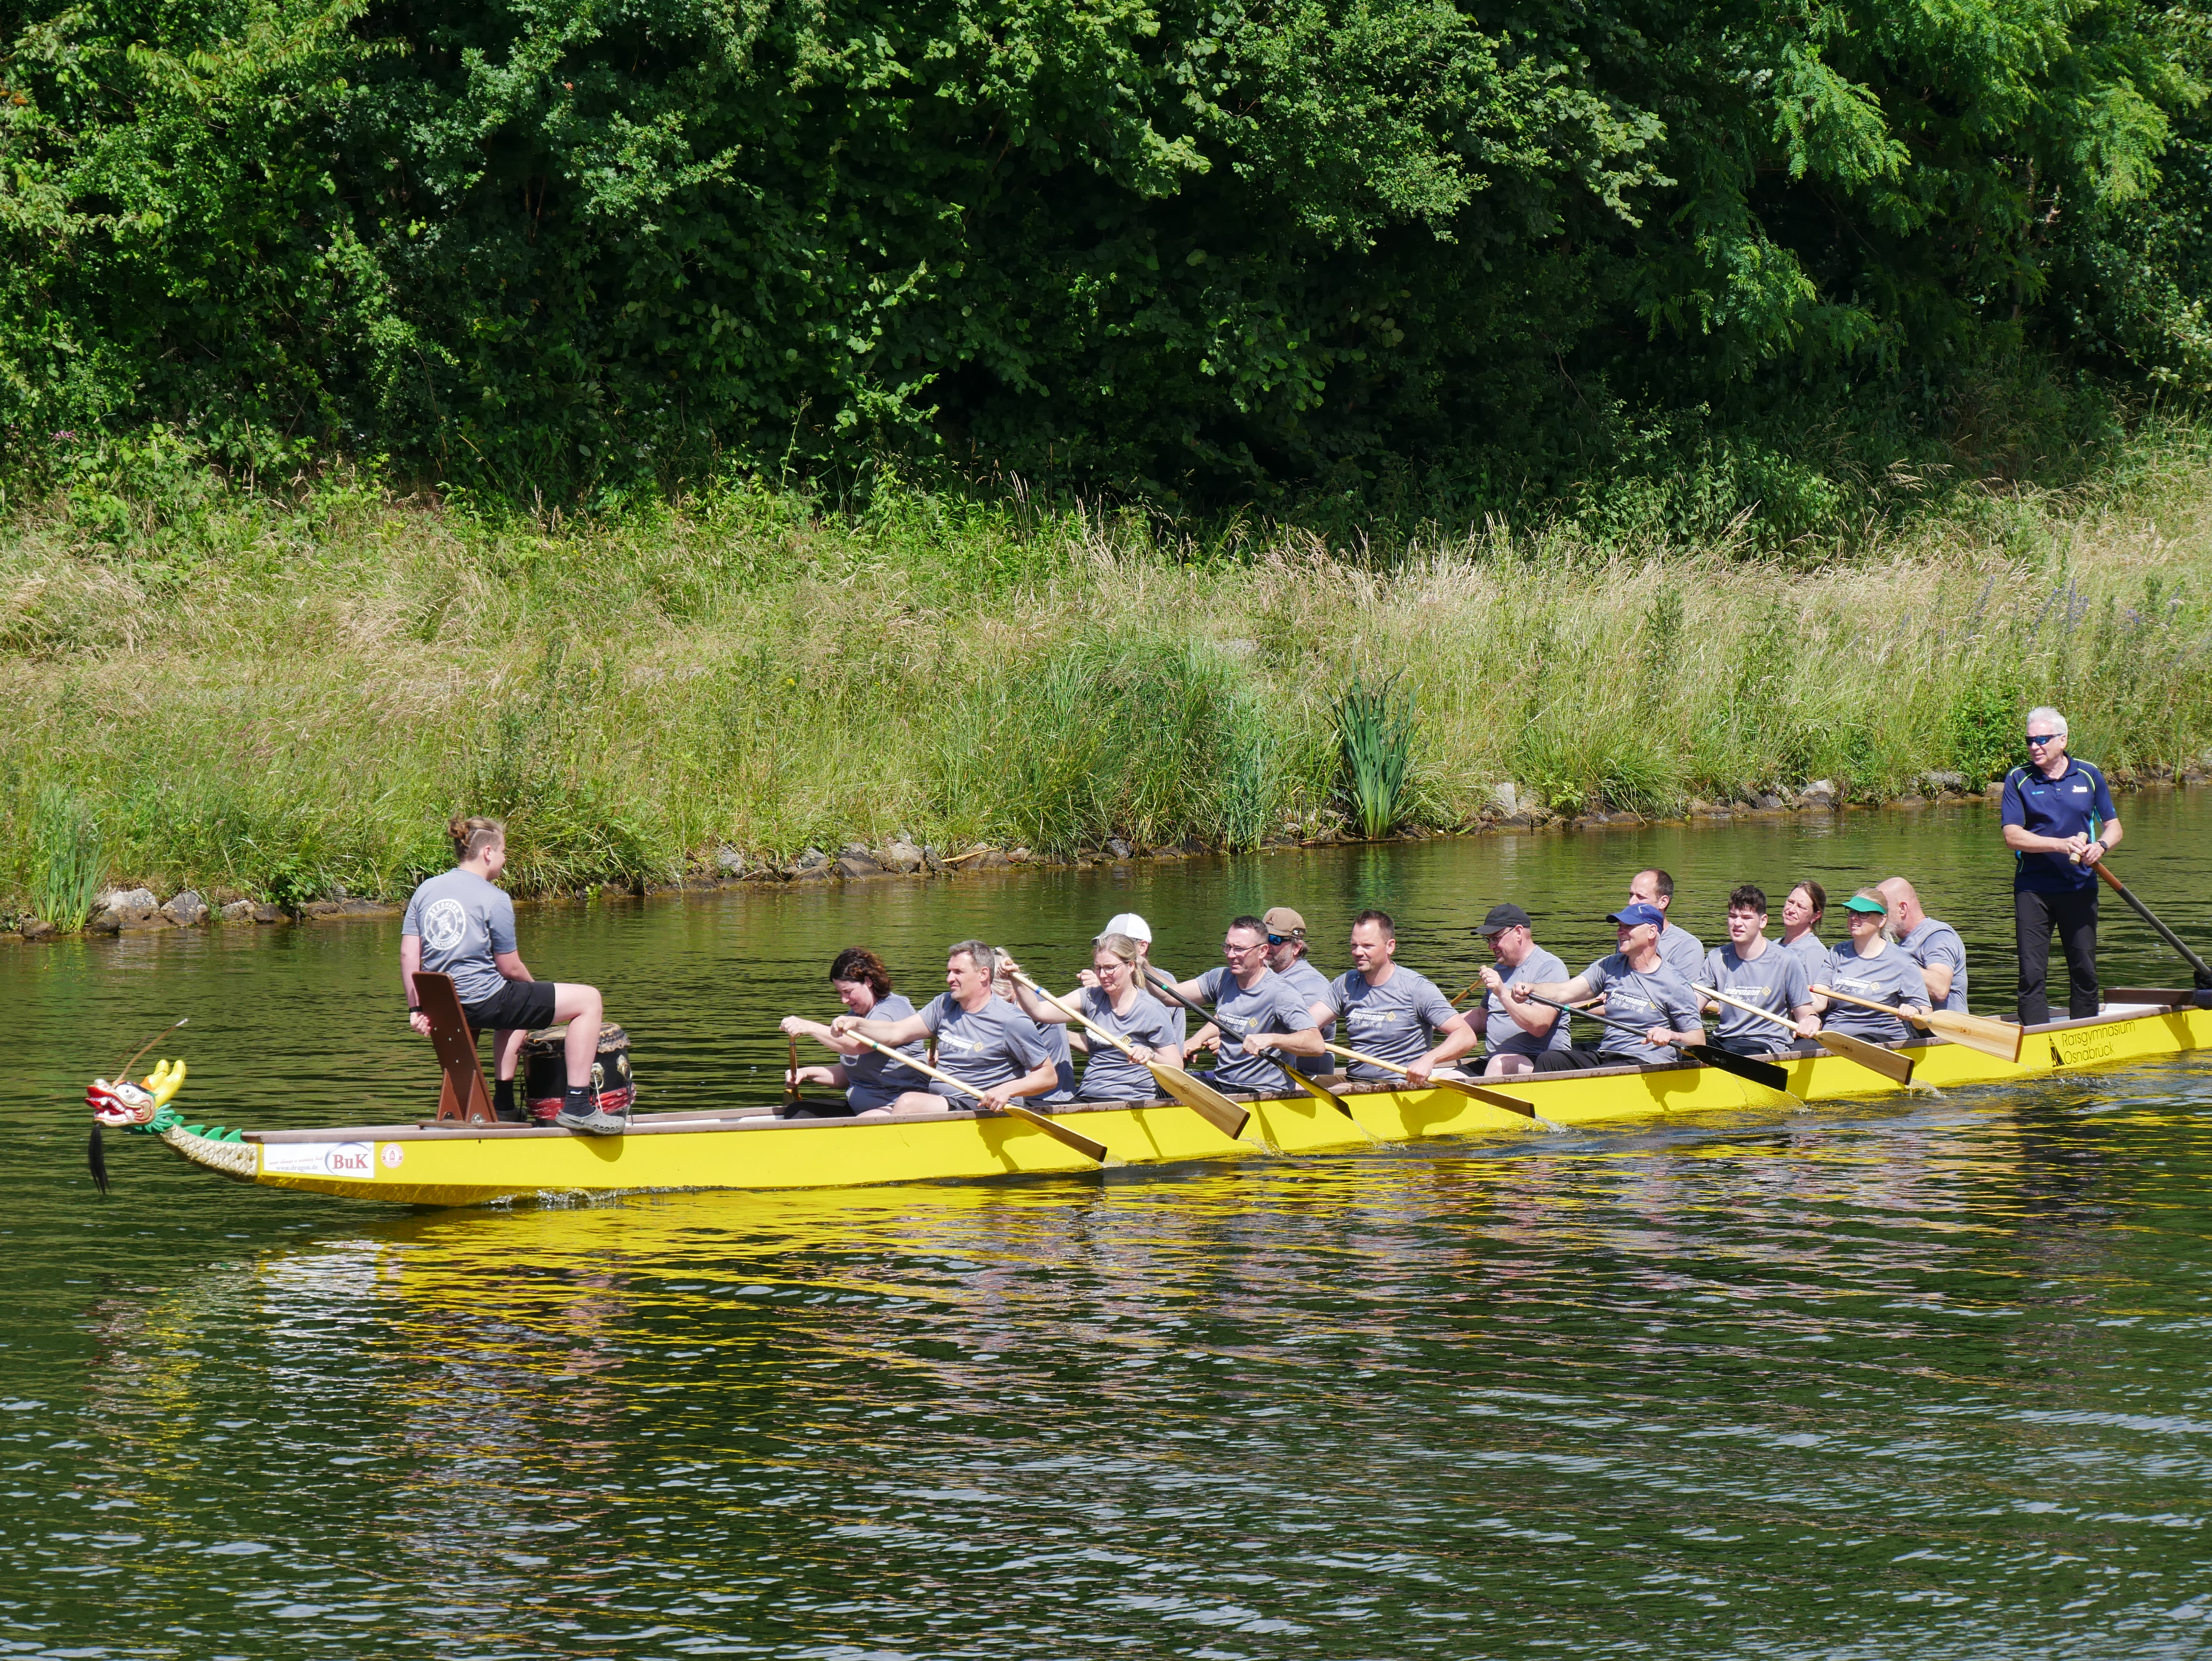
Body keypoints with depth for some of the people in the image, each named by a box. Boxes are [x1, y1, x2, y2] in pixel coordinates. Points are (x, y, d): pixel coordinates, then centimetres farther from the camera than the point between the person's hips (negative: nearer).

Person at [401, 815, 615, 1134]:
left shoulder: (426, 890, 7)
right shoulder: (494, 899, -11)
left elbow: (408, 954, 4)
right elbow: (510, 968, -7)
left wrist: (417, 1008, 9)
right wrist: (532, 986, 14)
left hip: (447, 1007, 8)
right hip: (484, 1002, -8)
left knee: (515, 1011, 41)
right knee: (588, 1000, -1)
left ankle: (503, 1103, 38)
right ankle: (576, 1106, -4)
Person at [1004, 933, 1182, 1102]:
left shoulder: (1153, 1011, -3)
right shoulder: (1092, 998, 11)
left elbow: (1176, 1066, -3)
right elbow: (1039, 1012, 2)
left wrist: (1151, 1056, -23)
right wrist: (1017, 980, -13)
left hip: (1131, 1103, -5)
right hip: (1085, 1098, 5)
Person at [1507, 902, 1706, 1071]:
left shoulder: (1675, 985, -4)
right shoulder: (1610, 967, 12)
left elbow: (1699, 1040, -4)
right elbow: (1563, 992, 4)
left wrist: (1671, 1036, -26)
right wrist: (1528, 989, -16)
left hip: (1644, 1063, -6)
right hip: (1603, 1056, 6)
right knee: (1548, 1060, -17)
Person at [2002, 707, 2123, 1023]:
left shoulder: (2089, 776, 5)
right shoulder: (2018, 780, -1)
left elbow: (2113, 827, 8)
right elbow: (2013, 836, -9)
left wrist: (2101, 846, -15)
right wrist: (2061, 845, -21)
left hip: (2080, 887, 2)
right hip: (2032, 889, -2)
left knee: (2085, 971, 6)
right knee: (2032, 973, -5)